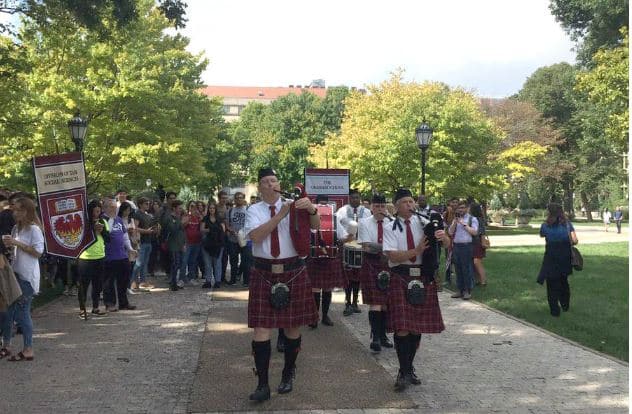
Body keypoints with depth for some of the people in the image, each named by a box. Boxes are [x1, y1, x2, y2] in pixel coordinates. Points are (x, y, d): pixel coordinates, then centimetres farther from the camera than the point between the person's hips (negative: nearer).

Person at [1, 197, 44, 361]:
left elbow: (38, 251, -17)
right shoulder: (16, 228, 12)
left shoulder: (34, 229, -11)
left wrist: (17, 243, -18)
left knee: (22, 313, -5)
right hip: (15, 273, 8)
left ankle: (28, 350, 4)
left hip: (27, 276, -8)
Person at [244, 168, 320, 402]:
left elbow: (315, 226, -11)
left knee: (292, 326, 9)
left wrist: (311, 209, -33)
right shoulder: (254, 211, 3)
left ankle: (288, 375, 28)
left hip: (293, 273, 1)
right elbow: (256, 236, -15)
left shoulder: (293, 206, 3)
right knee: (262, 328, -4)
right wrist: (280, 215, -21)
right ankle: (263, 384, 2)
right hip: (264, 274, 0)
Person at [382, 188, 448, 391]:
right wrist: (417, 251, -23)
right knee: (402, 327, -8)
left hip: (423, 279, 3)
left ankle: (409, 368, 27)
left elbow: (446, 243, 1)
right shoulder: (391, 228, 0)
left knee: (418, 327, 11)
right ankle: (403, 372, 3)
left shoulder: (424, 223, 6)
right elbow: (392, 255, -12)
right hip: (401, 279, -3)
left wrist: (442, 236, -22)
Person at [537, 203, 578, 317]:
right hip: (565, 257, 3)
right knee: (564, 281, 23)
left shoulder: (545, 226, -8)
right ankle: (565, 306, 33)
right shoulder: (567, 224, -3)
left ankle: (555, 310, 7)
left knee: (552, 284, 7)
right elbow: (575, 241, -8)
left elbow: (541, 235, 14)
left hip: (551, 258, -3)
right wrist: (569, 242, 13)